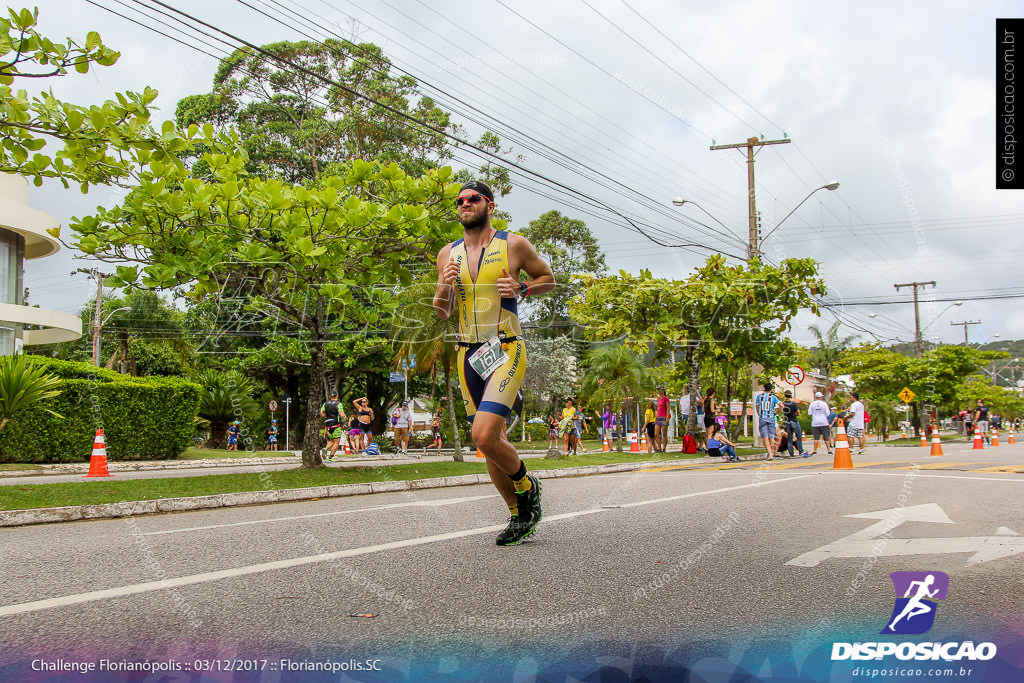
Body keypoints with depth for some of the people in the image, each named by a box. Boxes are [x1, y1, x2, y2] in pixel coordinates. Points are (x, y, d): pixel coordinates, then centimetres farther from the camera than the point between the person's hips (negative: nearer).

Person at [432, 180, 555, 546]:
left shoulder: (514, 244, -1)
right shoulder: (448, 254, 10)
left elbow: (548, 279, 11)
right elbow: (442, 312, 15)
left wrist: (521, 289, -8)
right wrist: (443, 288, -6)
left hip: (506, 351, -5)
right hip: (468, 354, 5)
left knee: (484, 436, -20)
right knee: (490, 440, 8)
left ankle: (527, 486, 8)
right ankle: (519, 515, 23)